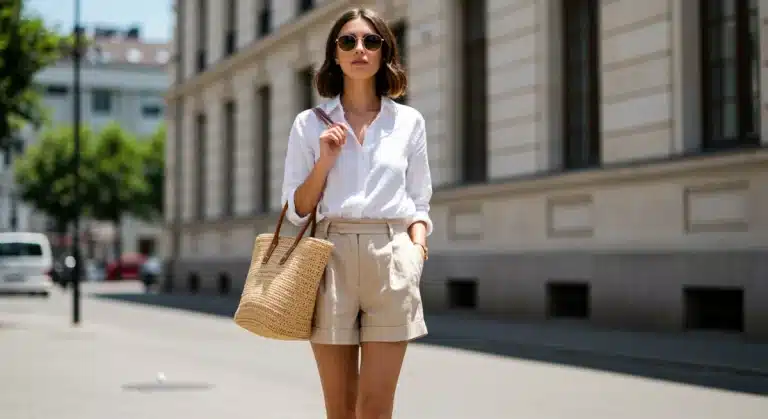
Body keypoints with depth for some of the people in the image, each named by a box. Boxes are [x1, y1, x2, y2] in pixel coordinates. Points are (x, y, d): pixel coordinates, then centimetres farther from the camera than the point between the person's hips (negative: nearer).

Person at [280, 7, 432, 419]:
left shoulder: (408, 121, 10)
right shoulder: (310, 123, 8)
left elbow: (419, 203, 14)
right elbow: (297, 209, 8)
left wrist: (416, 248, -4)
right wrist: (325, 161, -6)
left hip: (391, 259, 0)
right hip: (332, 256, 0)